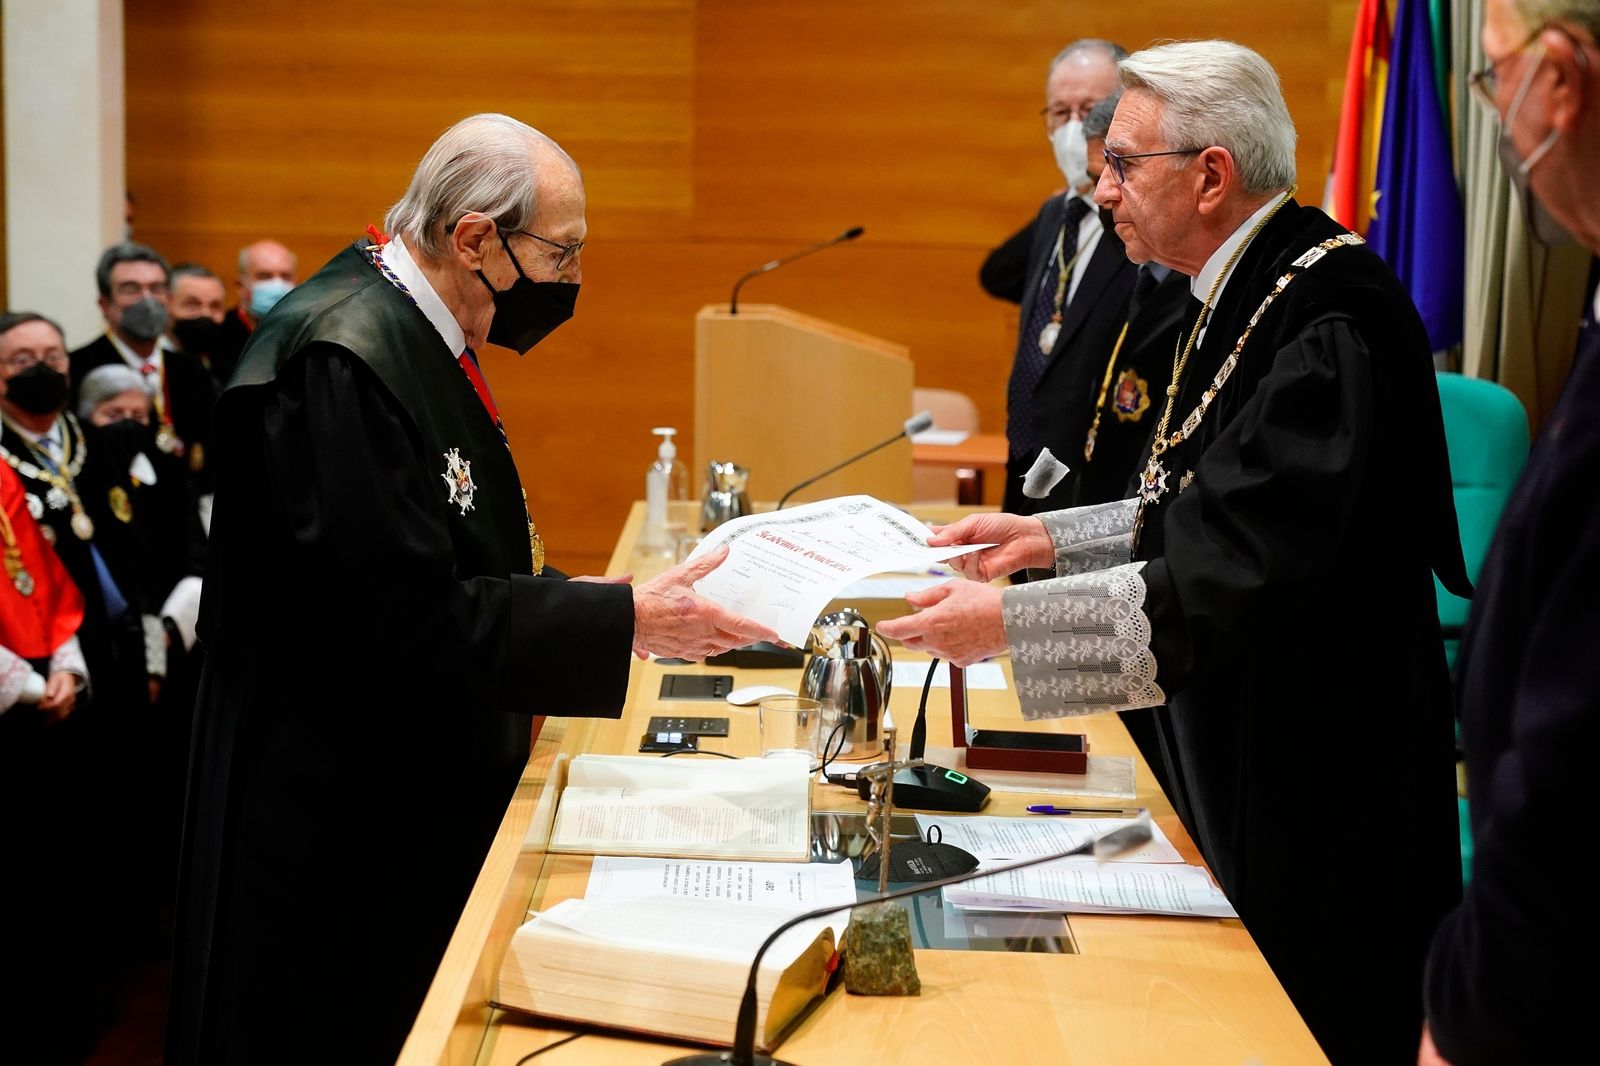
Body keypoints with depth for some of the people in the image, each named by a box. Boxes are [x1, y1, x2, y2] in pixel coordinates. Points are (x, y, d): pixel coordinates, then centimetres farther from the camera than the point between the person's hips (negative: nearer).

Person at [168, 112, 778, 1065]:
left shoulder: (415, 335, 8)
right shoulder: (342, 355, -23)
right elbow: (409, 620, -26)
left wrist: (607, 607, 3)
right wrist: (626, 621, -21)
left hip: (425, 802, 10)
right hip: (342, 832, -10)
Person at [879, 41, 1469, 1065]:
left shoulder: (1331, 312, -23)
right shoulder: (1246, 291, 8)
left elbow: (1242, 575, -28)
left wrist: (1012, 620, -25)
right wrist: (1049, 536, 8)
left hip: (1319, 787, -9)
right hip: (1232, 763, 10)